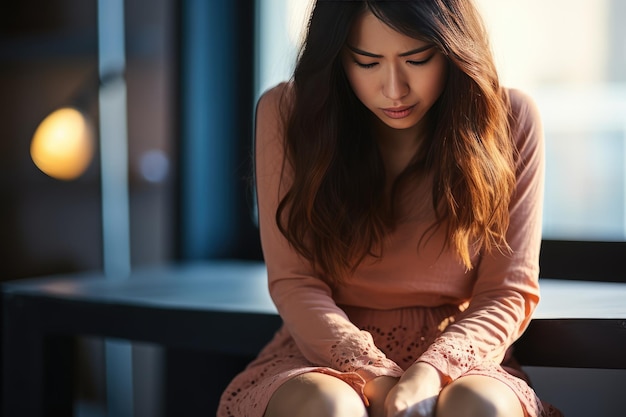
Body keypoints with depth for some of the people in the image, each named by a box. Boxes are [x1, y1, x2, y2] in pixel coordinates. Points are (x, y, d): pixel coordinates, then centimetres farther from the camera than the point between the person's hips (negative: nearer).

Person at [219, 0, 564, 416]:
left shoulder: (510, 120, -3)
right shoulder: (286, 114, -3)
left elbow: (508, 293, -4)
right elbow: (294, 283, -5)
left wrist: (431, 371, -23)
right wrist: (374, 377, -21)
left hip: (454, 355, 0)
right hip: (327, 355, 0)